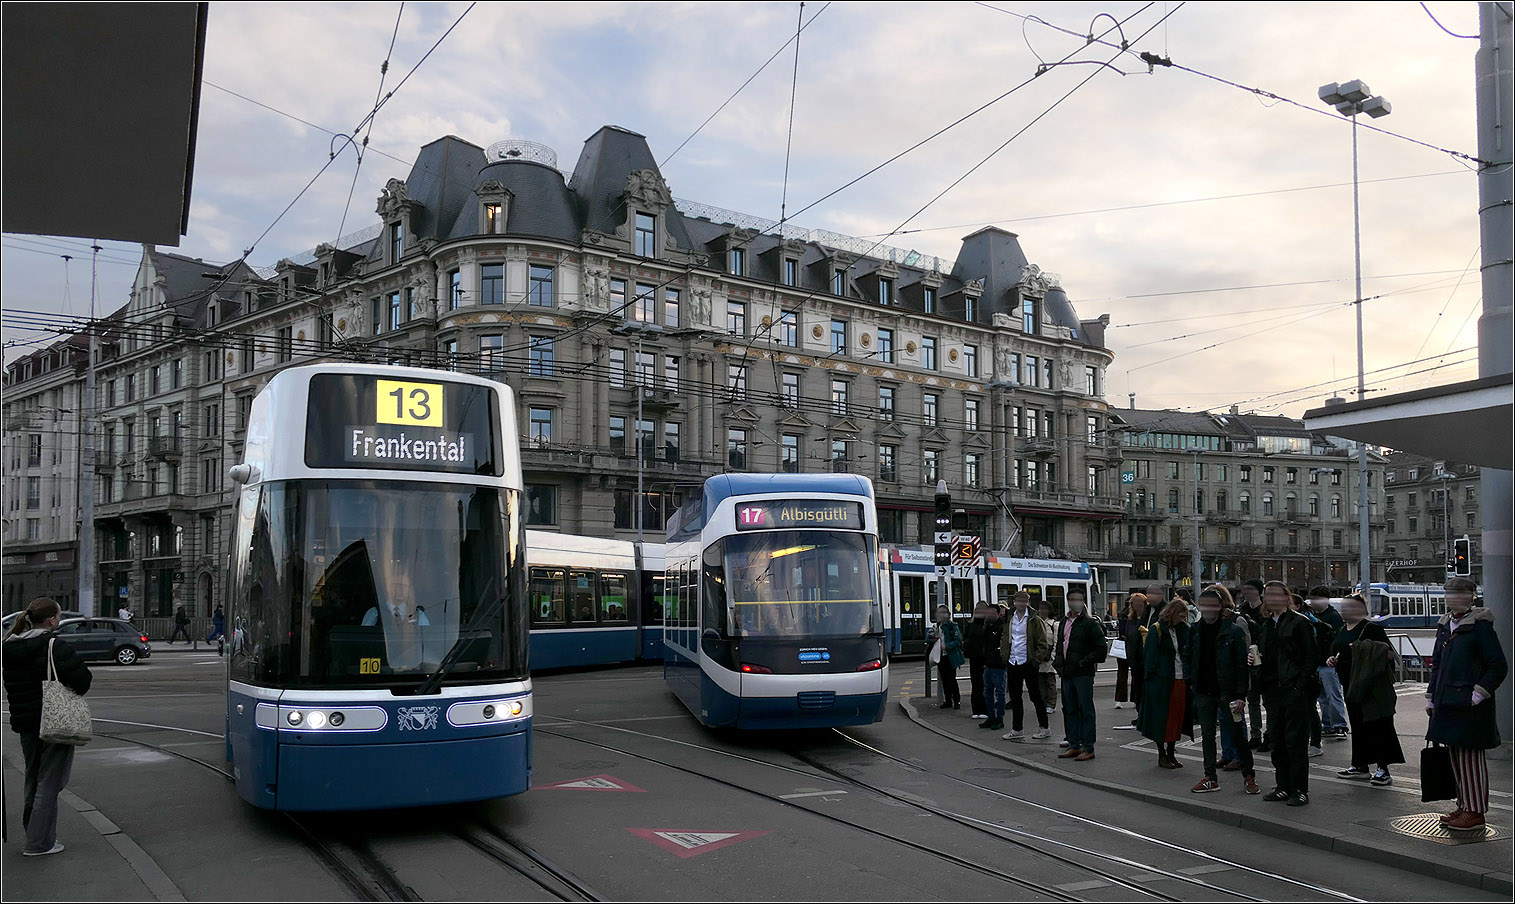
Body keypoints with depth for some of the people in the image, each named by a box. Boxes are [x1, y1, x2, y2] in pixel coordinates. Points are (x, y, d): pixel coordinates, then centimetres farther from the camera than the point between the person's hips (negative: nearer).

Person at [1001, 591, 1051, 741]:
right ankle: (1017, 730, 18)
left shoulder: (1034, 620, -6)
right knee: (1014, 697, 10)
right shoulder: (1009, 620, 11)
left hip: (1029, 663, -6)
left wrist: (1037, 660, -15)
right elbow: (1005, 640, 19)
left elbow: (1043, 643, -7)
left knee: (1035, 696, 2)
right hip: (1013, 663, 6)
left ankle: (1043, 728, 13)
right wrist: (1004, 657, 6)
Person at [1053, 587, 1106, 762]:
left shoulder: (1090, 623, -6)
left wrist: (1084, 662, -14)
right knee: (1069, 710, 11)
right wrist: (1058, 663, 10)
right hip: (1067, 673, 7)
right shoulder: (1063, 622, 14)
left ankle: (1088, 748, 3)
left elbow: (1101, 648, -10)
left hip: (1083, 674, -7)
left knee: (1086, 710, -2)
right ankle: (1074, 745, 20)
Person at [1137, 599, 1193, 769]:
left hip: (1180, 680, 5)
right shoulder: (1156, 630, -7)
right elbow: (1150, 656, -7)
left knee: (1177, 717, 9)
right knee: (1162, 718, 0)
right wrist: (1151, 677, -11)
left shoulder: (1183, 630, 10)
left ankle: (1170, 753, 20)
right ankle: (1162, 756, 10)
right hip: (1162, 681, -5)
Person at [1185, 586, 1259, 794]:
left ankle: (1248, 776, 16)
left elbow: (1242, 664, -12)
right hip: (1204, 691, 5)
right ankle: (1211, 778, 18)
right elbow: (1187, 657, 16)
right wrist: (1191, 682, 4)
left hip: (1227, 691, -5)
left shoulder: (1234, 630, -11)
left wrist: (1241, 695, -15)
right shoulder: (1195, 630, 5)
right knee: (1207, 735, 10)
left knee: (1237, 733, 4)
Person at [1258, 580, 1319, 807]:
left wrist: (1301, 685, -14)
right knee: (1277, 742, 9)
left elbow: (1311, 656, -8)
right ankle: (1284, 787, 18)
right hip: (1273, 690, 7)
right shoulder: (1266, 626, 16)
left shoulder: (1300, 622, -5)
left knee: (1295, 743, -4)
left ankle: (1300, 790, 4)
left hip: (1295, 690, -7)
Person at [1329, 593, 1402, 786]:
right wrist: (1333, 660, 10)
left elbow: (1389, 653, -13)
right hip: (1351, 685, 9)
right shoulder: (1343, 630, 15)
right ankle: (1360, 766, 22)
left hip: (1371, 686, -9)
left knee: (1377, 725, -6)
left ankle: (1383, 769, -2)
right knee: (1357, 724, 14)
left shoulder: (1371, 628, -10)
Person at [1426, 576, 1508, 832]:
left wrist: (1478, 694, -17)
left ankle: (1475, 813, 5)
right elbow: (1437, 664, 21)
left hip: (1470, 705, -8)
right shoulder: (1445, 625, 13)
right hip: (1449, 703, 8)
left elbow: (1498, 666, -11)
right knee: (1456, 758, 14)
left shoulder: (1480, 624, -9)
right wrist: (1431, 696, 16)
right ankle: (1464, 807, 24)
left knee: (1470, 758, -3)